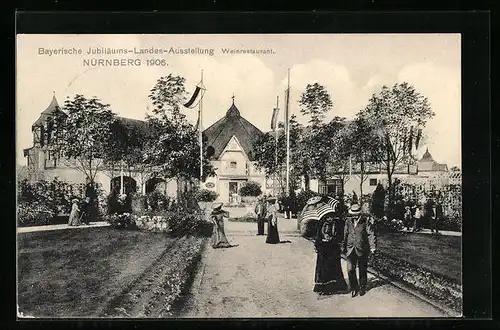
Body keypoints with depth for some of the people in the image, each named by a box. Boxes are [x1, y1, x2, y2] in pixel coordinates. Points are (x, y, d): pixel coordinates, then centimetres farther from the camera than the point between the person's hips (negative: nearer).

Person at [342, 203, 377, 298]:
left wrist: (372, 246, -19)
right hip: (350, 249, 2)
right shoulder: (348, 222, 2)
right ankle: (354, 288, 11)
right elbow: (345, 235, 12)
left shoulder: (365, 222, -7)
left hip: (362, 249, -2)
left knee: (362, 270, 10)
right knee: (350, 269, -7)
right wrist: (343, 246, 15)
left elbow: (371, 234, -9)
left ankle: (362, 288, 28)